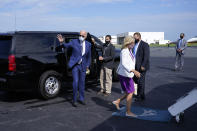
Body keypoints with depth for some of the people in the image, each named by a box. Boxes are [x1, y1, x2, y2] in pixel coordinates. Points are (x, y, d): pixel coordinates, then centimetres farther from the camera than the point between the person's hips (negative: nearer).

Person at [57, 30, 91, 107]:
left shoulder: (88, 44, 3)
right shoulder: (74, 42, -6)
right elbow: (67, 46, -20)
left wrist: (87, 65, 12)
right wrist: (62, 42, -40)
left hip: (83, 66, 3)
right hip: (75, 65, -3)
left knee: (82, 82, 11)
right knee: (75, 82, -10)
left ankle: (81, 99, 26)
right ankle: (74, 100, 5)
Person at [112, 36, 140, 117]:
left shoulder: (129, 51, 11)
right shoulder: (124, 51, -19)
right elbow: (124, 64, -31)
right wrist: (134, 71, -41)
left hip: (128, 74, 9)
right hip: (124, 74, -9)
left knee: (131, 92, 15)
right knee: (130, 93, -1)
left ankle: (117, 102, 23)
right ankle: (128, 112, 10)